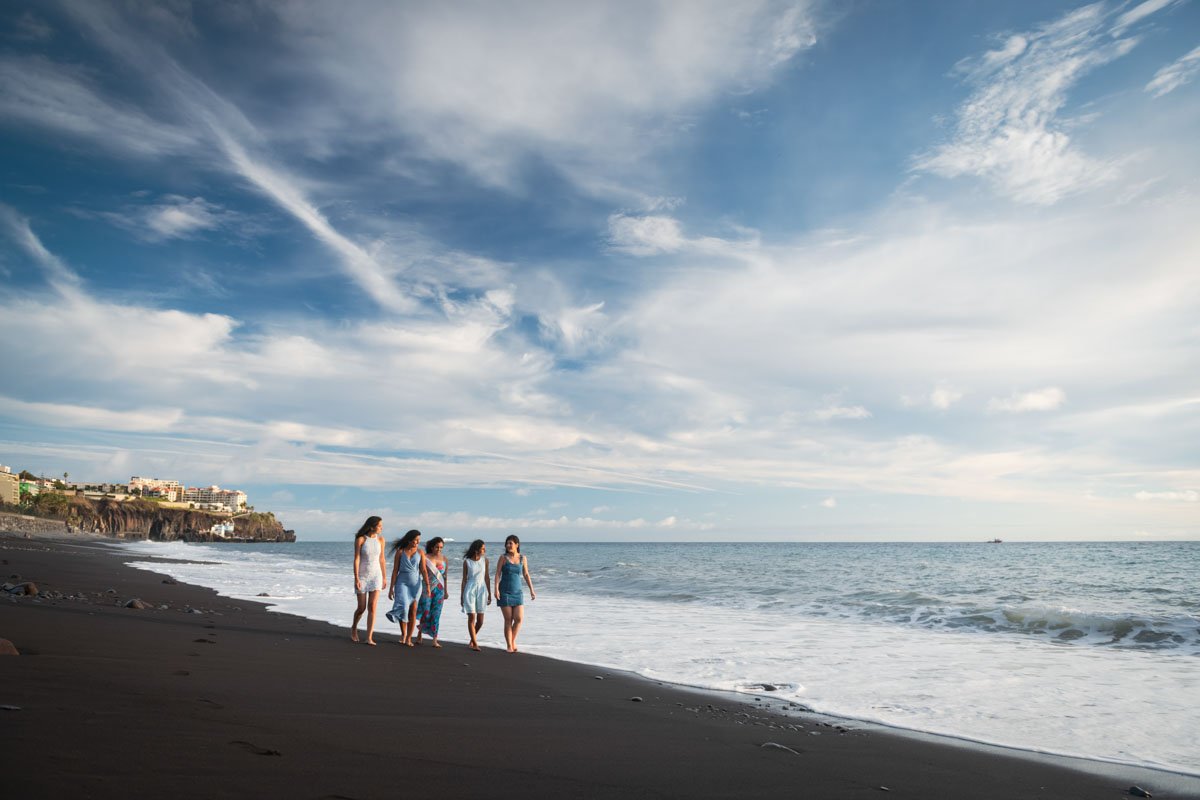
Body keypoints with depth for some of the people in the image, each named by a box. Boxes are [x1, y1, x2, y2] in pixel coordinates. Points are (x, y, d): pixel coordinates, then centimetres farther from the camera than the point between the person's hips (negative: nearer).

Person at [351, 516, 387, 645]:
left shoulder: (380, 539, 0)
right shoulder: (360, 539, -11)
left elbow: (382, 559, 7)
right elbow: (356, 559, -13)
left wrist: (384, 577, 9)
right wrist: (356, 579, -18)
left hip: (375, 575, 2)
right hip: (362, 576, -2)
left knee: (372, 607, -8)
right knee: (362, 608, 5)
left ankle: (369, 638, -6)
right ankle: (354, 628, 35)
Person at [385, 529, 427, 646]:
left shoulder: (420, 552, 1)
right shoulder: (400, 552, -2)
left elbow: (423, 570, -2)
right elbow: (395, 571, 0)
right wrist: (391, 588, -2)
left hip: (415, 583, 1)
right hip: (402, 582, -1)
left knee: (413, 611, 0)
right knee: (403, 606, -15)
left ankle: (409, 638, 9)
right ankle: (403, 633, 7)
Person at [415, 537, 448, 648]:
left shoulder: (444, 559, 7)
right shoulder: (425, 558, -3)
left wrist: (445, 591, 14)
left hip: (439, 589, 2)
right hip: (427, 588, -2)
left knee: (436, 614, 0)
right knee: (425, 612, -1)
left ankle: (435, 640, 2)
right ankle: (419, 635, 21)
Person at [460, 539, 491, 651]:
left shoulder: (485, 560, 3)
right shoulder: (466, 561, -4)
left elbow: (487, 577, 7)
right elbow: (464, 579, 2)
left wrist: (489, 594, 8)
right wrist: (461, 596, 4)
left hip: (482, 589, 3)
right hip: (470, 590, -2)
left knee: (480, 620, 4)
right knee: (471, 617, -6)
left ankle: (472, 639, 27)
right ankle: (475, 643, 3)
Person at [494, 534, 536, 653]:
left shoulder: (523, 558, 5)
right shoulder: (503, 557, -3)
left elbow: (526, 575, 11)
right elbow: (498, 574, -6)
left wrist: (532, 590, 7)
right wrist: (496, 589, -17)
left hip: (517, 593, 2)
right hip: (504, 593, -2)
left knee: (519, 619, -8)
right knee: (508, 620, -2)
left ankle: (513, 640, 17)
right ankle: (509, 646, 10)